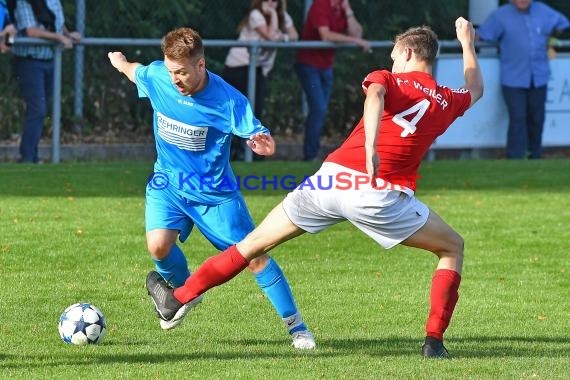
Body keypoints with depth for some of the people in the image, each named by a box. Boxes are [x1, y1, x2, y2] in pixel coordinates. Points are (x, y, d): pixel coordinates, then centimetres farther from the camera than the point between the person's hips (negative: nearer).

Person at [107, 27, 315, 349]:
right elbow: (135, 70, 9)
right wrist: (120, 62, 31)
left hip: (215, 191, -2)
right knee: (159, 245, -21)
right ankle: (184, 290, 13)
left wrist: (264, 143, -46)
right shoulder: (156, 76, -16)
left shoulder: (228, 100, -26)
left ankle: (296, 325, 11)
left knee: (255, 256, -4)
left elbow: (261, 138, -21)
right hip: (168, 183, 2)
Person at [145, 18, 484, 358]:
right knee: (453, 248, 21)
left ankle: (177, 299, 25)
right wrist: (467, 43, 56)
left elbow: (375, 95, -17)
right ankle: (434, 340, 8)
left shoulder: (387, 79, 10)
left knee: (254, 243, 16)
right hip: (380, 196, 0)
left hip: (331, 179, 0)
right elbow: (476, 89, 42)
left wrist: (370, 147, -31)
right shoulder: (447, 101, 16)